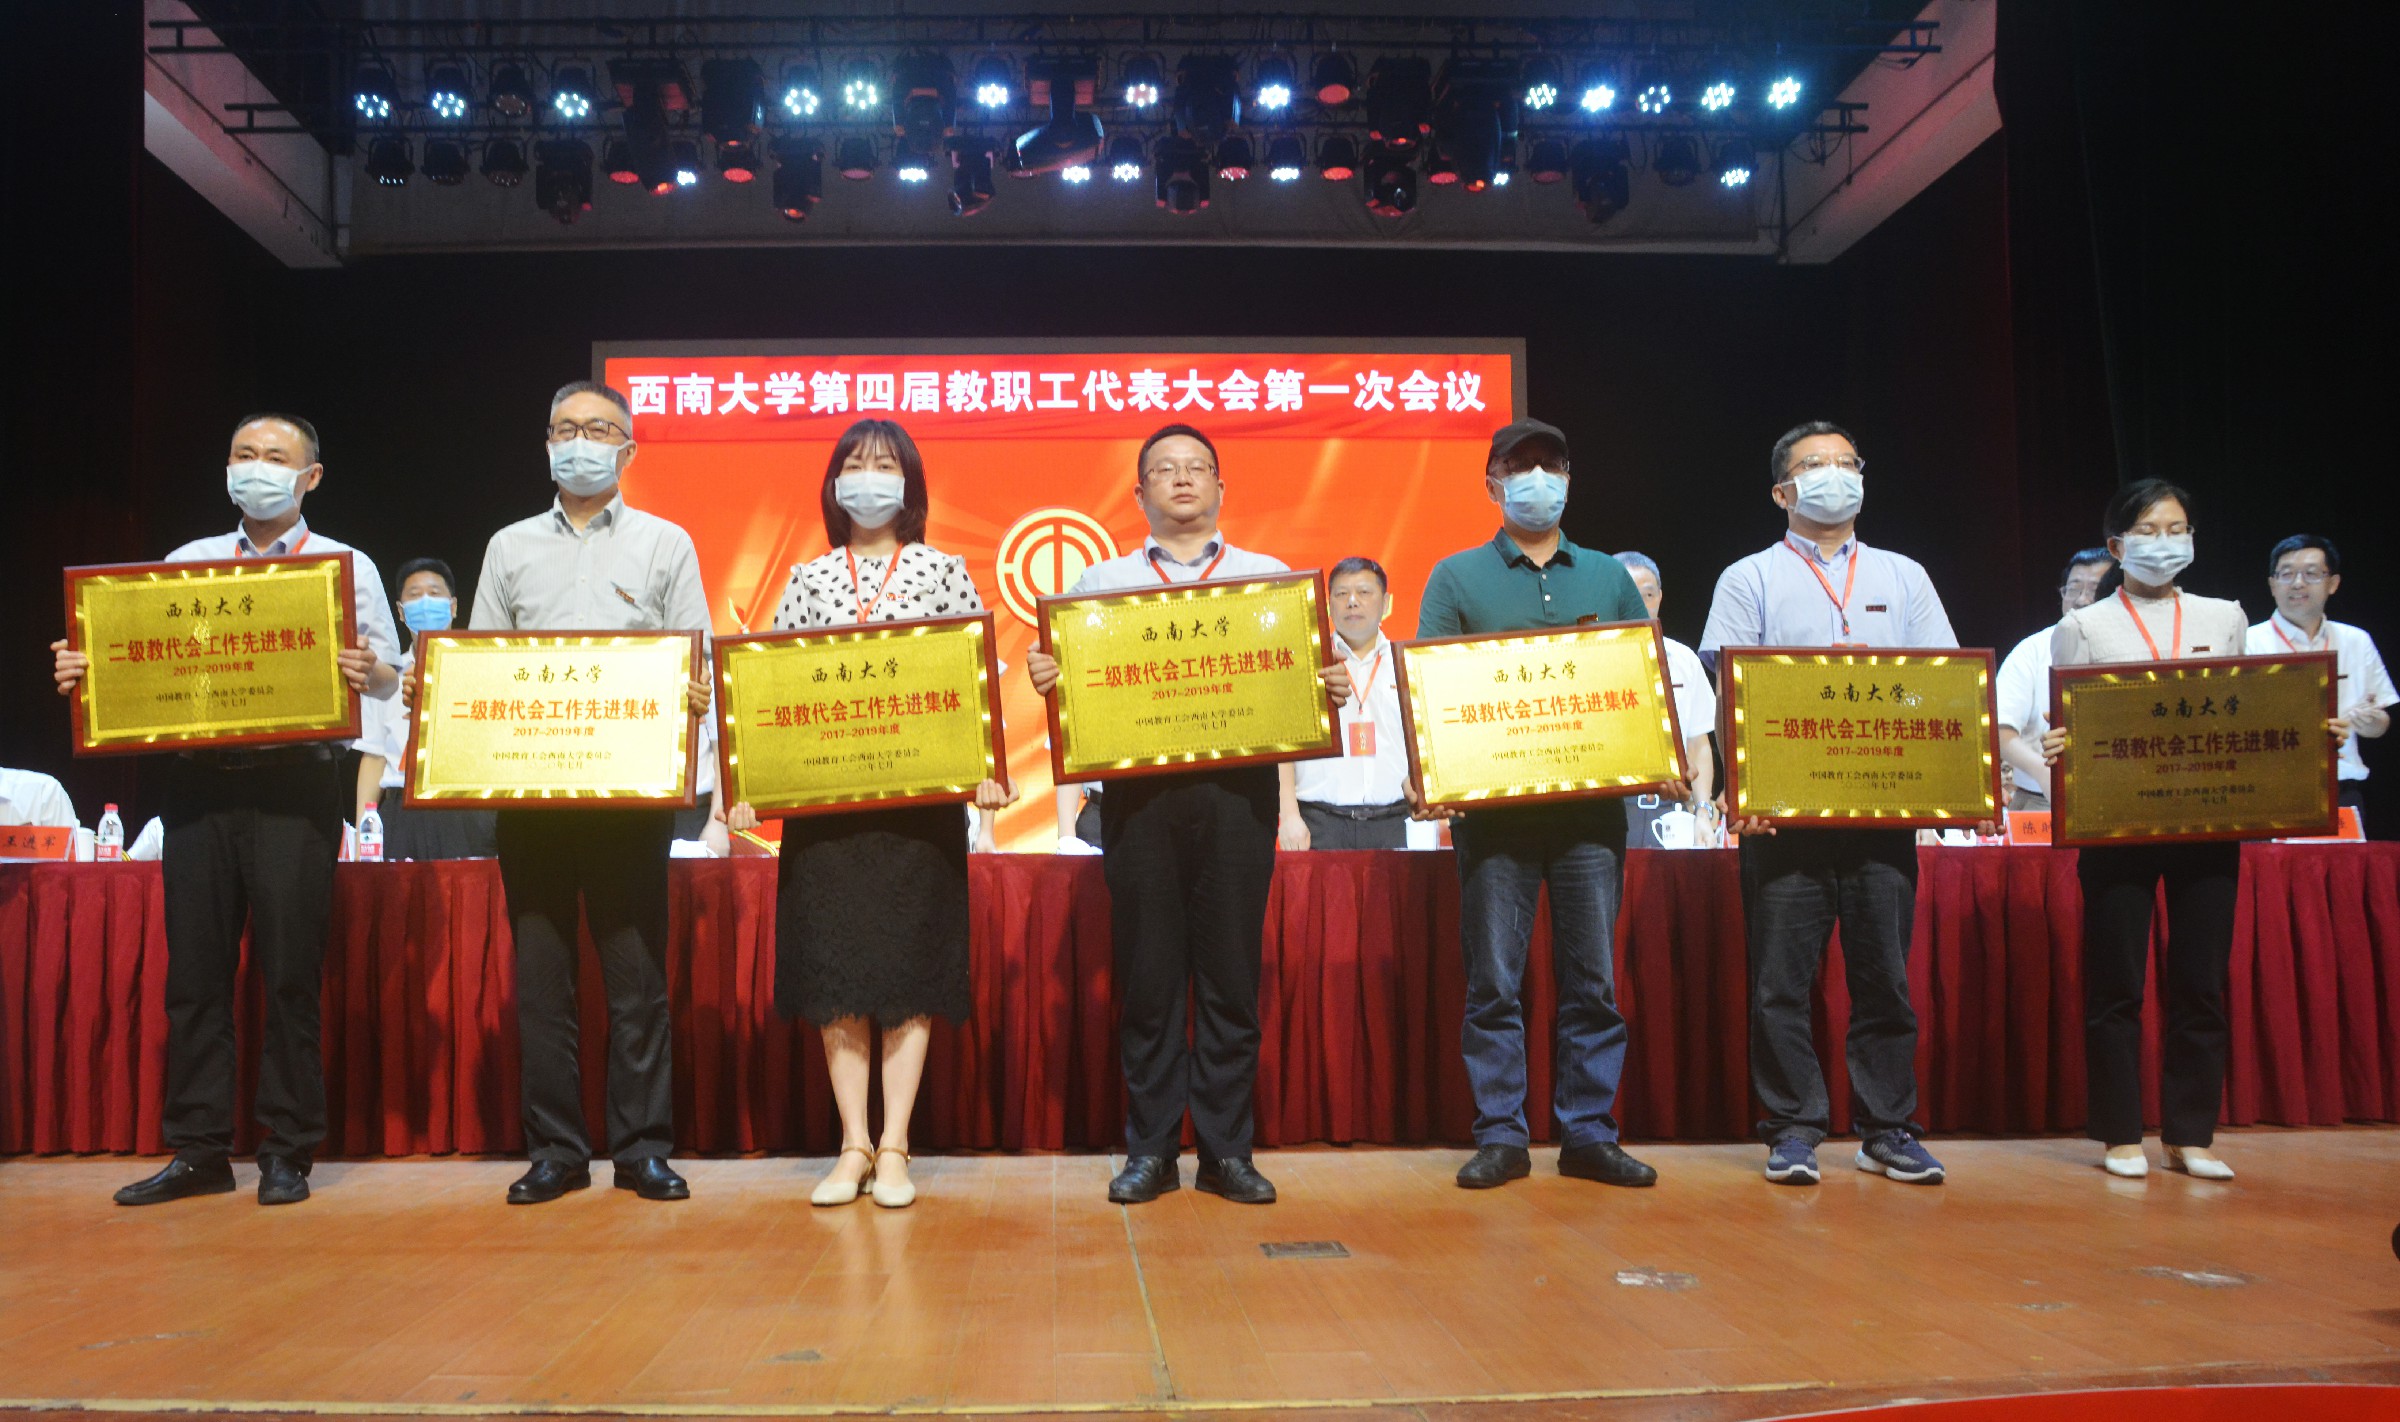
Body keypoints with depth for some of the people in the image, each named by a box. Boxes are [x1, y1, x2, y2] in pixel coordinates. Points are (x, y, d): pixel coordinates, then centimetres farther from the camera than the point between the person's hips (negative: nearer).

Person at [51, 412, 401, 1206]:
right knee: (195, 968, 5)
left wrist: (370, 672, -21)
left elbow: (388, 675, 2)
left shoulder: (345, 566, 8)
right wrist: (82, 670, -5)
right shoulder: (185, 563, 17)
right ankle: (199, 1151, 14)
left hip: (295, 783, -3)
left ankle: (287, 1154, 8)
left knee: (290, 970, -2)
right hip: (199, 778, 3)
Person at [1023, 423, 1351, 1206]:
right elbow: (1072, 684, 9)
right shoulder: (1101, 583, 16)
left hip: (1239, 785, 0)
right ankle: (1150, 1148, 11)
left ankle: (1226, 1149, 10)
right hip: (1138, 788, 0)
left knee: (1232, 971, 1)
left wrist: (1333, 690, -10)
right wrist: (1044, 677, -11)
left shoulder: (1270, 577, 16)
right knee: (1147, 972, 1)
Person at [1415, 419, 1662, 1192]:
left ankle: (1589, 1134, 12)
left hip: (1592, 803, 2)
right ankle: (1500, 1137, 9)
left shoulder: (1608, 576, 16)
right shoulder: (1457, 577, 9)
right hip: (1494, 805, -2)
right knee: (1494, 982, 0)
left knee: (1593, 979, 4)